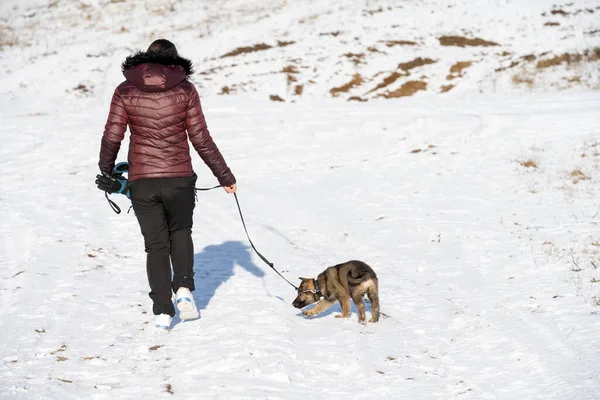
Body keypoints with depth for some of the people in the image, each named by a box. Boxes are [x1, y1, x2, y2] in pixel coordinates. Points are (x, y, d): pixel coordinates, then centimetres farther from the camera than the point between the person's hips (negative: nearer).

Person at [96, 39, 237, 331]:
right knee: (180, 232, 24)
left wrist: (106, 172, 16)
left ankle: (162, 311, 7)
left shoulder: (125, 91, 0)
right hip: (179, 178, 0)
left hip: (141, 181, 0)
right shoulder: (184, 90, -2)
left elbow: (112, 137, 0)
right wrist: (224, 175, 6)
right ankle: (183, 288, 5)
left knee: (155, 245, 11)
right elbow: (201, 139, -2)